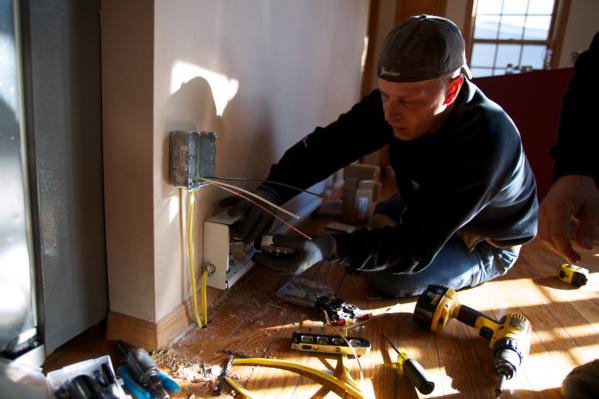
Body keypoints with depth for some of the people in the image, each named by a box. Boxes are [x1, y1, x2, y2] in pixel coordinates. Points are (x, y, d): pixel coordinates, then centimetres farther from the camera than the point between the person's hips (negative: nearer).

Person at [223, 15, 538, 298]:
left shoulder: (486, 143, -40)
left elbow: (418, 244, -39)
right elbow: (328, 144, -24)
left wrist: (330, 250, -52)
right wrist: (273, 189, -41)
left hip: (485, 241, -6)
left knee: (391, 279, -24)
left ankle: (471, 272, 4)